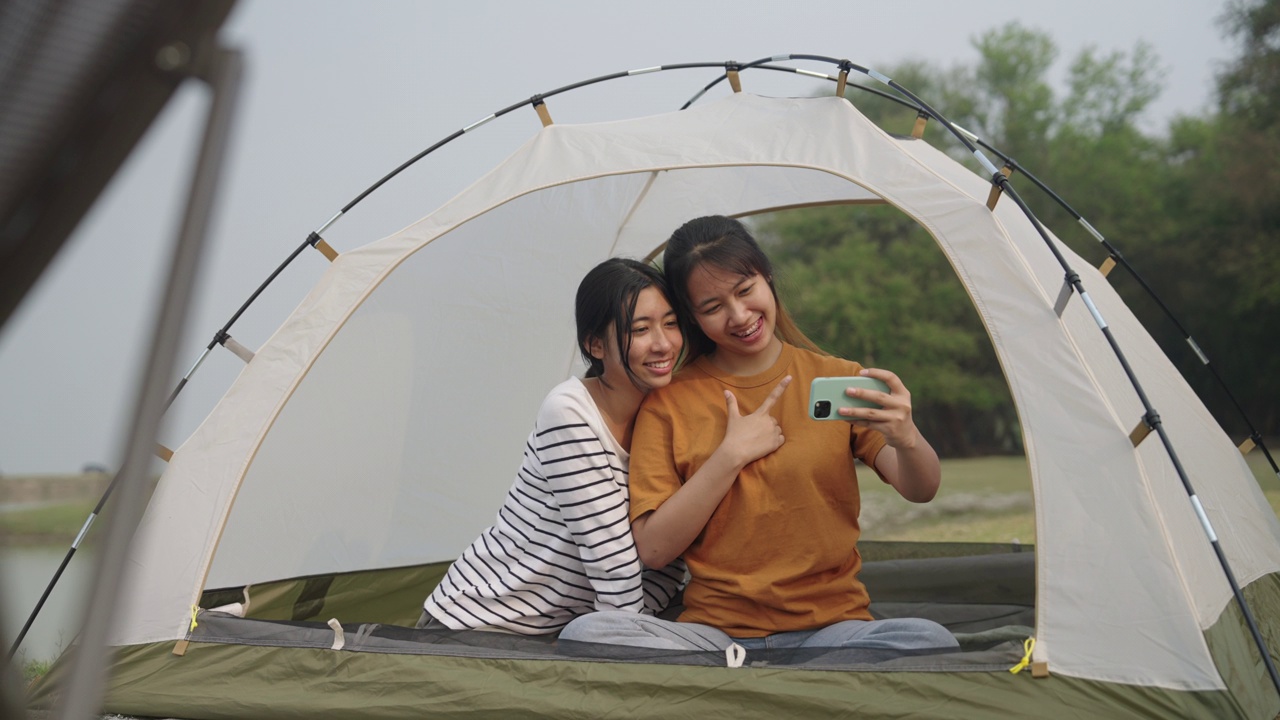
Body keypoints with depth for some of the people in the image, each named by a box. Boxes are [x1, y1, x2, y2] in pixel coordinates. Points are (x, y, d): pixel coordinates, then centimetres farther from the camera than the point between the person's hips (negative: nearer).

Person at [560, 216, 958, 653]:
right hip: (713, 630, 0)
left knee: (930, 641, -31)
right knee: (585, 633, -28)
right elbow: (653, 549, -3)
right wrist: (732, 454, -9)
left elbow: (921, 491, -4)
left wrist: (906, 439, -27)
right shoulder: (669, 402, 3)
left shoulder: (836, 380, 6)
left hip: (832, 630, 1)